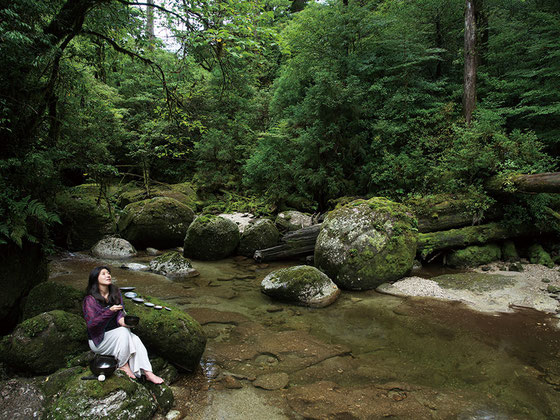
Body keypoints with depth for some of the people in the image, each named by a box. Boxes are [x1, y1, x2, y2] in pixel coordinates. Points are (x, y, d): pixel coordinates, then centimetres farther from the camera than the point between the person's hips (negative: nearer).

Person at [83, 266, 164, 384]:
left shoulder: (115, 292, 3)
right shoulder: (90, 299, -15)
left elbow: (120, 311, 0)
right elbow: (90, 324, -22)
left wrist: (121, 319, -24)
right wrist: (110, 311, -33)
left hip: (114, 336, 5)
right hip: (98, 340, -5)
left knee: (135, 339, -22)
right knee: (123, 332, -30)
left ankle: (148, 373, -26)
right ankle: (123, 365, -14)